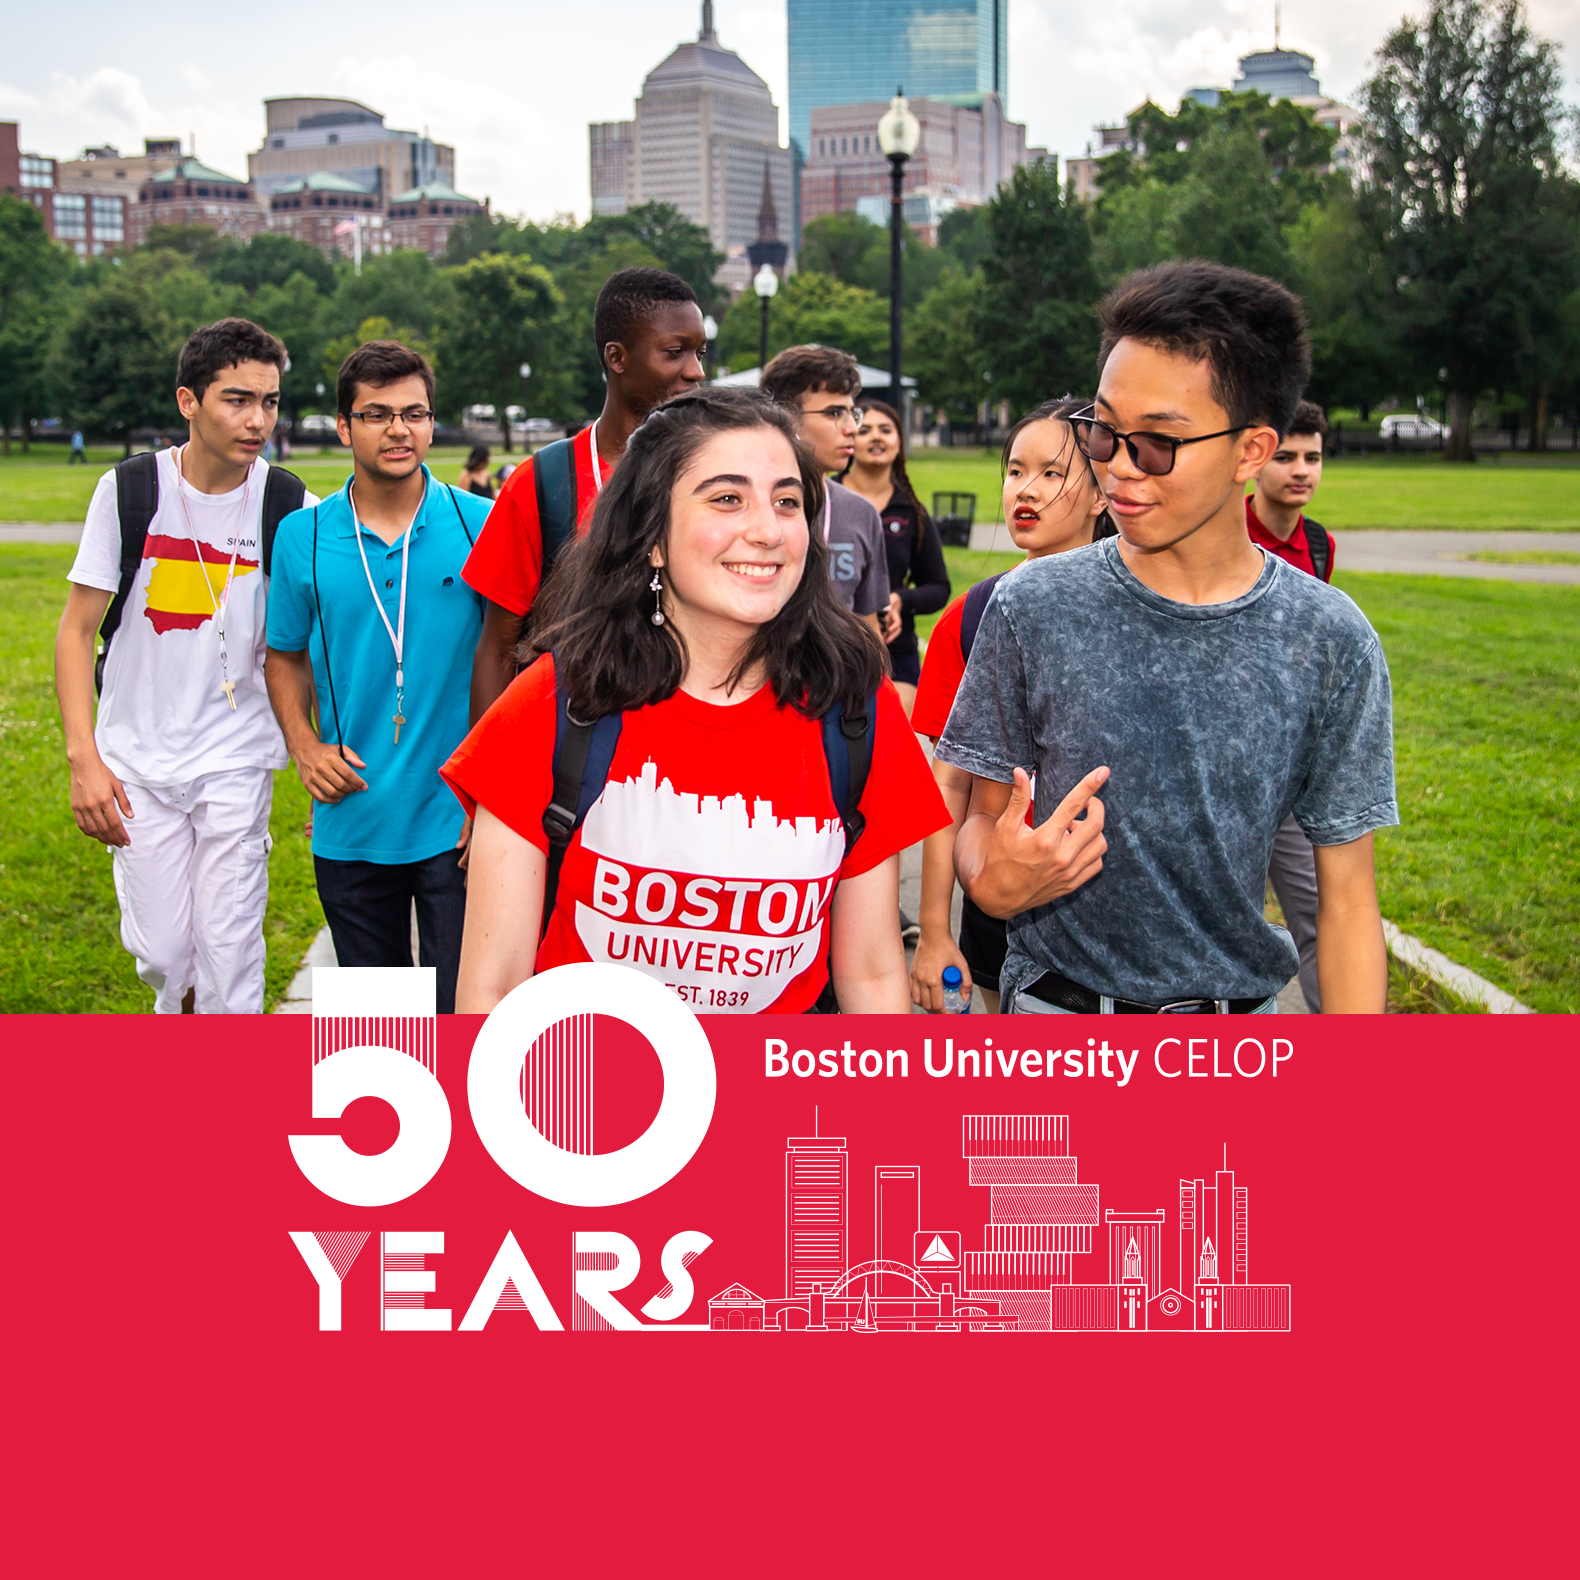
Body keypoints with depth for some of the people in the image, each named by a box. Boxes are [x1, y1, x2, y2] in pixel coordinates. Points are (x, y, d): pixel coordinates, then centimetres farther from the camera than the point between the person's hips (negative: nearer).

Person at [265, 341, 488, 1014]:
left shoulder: (481, 525, -3)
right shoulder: (302, 536, 2)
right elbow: (286, 656, 14)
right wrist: (304, 746, -3)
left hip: (457, 824, -2)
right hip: (350, 825, 3)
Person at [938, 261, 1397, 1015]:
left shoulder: (1330, 643, -9)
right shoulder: (1032, 608, -10)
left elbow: (1346, 893, -5)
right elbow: (984, 813, -2)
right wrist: (993, 879, -25)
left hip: (1242, 1007, 1)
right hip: (1056, 1006, 0)